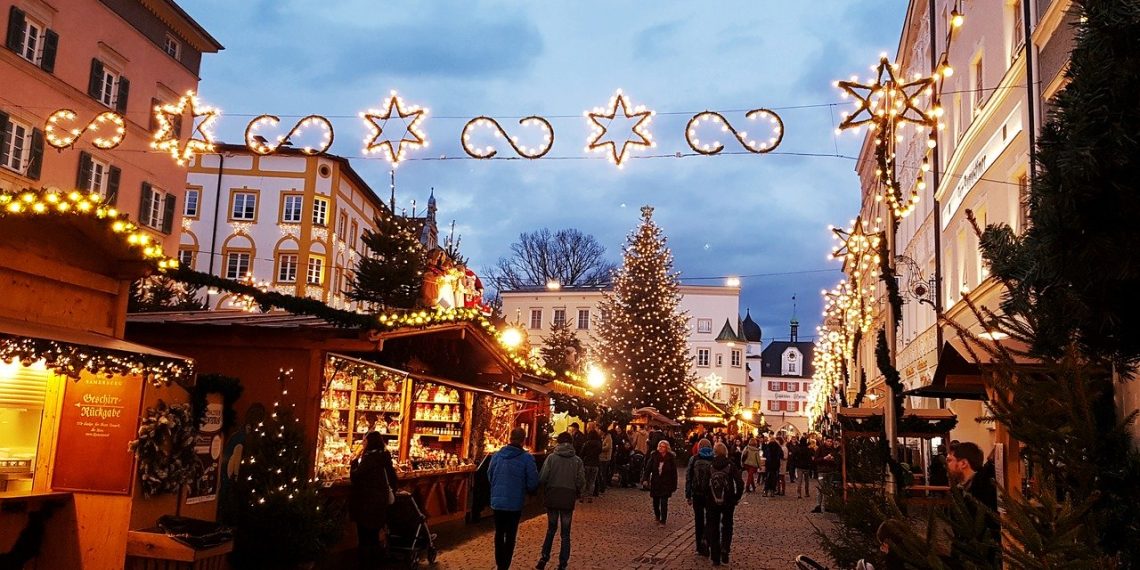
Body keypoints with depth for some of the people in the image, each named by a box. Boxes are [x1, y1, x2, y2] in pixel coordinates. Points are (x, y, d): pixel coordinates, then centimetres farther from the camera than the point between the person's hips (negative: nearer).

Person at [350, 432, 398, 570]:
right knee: (374, 535, 19)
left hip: (367, 503, -8)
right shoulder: (384, 456, 6)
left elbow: (354, 477, -18)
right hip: (380, 501, 8)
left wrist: (355, 460, -5)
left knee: (365, 537, 2)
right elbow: (392, 477, 15)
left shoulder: (369, 457, -19)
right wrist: (391, 490, 30)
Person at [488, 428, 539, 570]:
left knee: (499, 533, 18)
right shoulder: (527, 458, -14)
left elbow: (490, 475, 5)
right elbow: (533, 483, -12)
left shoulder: (497, 455, -5)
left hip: (497, 501, 3)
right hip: (515, 503, -3)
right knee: (510, 536, 10)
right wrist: (526, 490, 11)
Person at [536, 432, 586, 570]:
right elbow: (581, 482, -5)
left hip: (551, 498, 0)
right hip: (568, 499, 0)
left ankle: (544, 557, 10)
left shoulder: (551, 458, -6)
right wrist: (578, 493, 14)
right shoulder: (577, 460, -3)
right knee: (565, 533, 10)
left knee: (551, 528, 19)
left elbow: (542, 478, -10)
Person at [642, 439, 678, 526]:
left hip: (666, 484, -2)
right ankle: (657, 517, 35)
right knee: (655, 501, 12)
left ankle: (663, 521, 5)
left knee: (664, 502, -6)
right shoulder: (654, 455, -4)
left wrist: (674, 485, -4)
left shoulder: (671, 457, -7)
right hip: (655, 483, 2)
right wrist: (645, 479, -15)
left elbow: (674, 472, -4)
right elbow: (648, 468, -6)